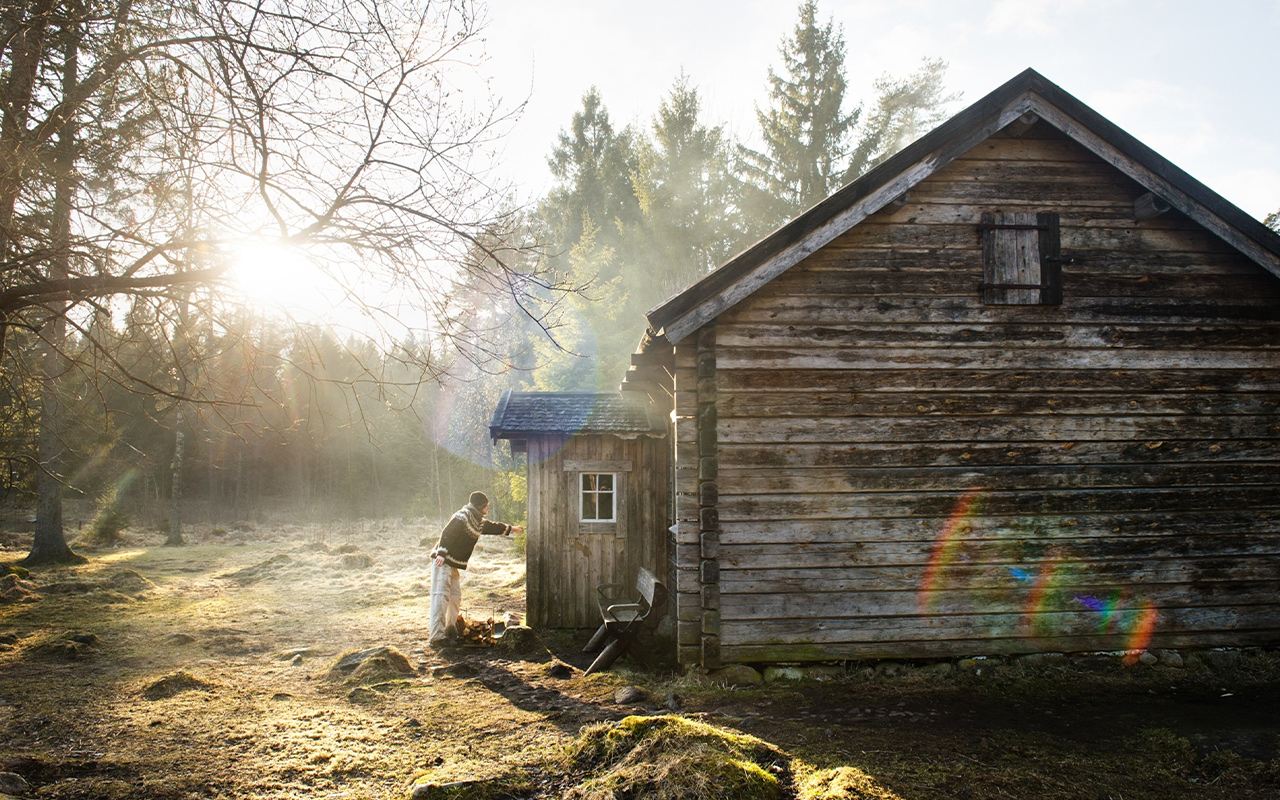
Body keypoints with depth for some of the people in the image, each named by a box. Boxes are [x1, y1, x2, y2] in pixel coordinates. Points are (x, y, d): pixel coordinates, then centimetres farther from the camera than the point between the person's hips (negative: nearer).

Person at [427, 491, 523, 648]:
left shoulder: (479, 522, 16)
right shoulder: (462, 516, -13)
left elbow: (493, 527, 34)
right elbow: (447, 534, -22)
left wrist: (511, 528, 45)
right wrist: (441, 554, -30)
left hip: (454, 565, 10)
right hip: (443, 563, -10)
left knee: (456, 597, 12)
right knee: (441, 597, -12)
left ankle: (449, 631, 20)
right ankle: (436, 636, -15)